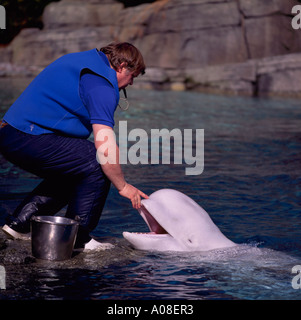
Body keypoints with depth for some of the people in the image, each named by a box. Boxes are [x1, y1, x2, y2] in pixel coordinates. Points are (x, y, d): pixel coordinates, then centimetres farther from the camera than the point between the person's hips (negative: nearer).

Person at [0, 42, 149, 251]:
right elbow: (105, 146, -20)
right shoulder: (101, 84, -12)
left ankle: (19, 223, 23)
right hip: (31, 139, -11)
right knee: (98, 164, -9)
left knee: (71, 174, 23)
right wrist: (123, 186, -7)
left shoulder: (79, 60, 20)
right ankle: (77, 239, -3)